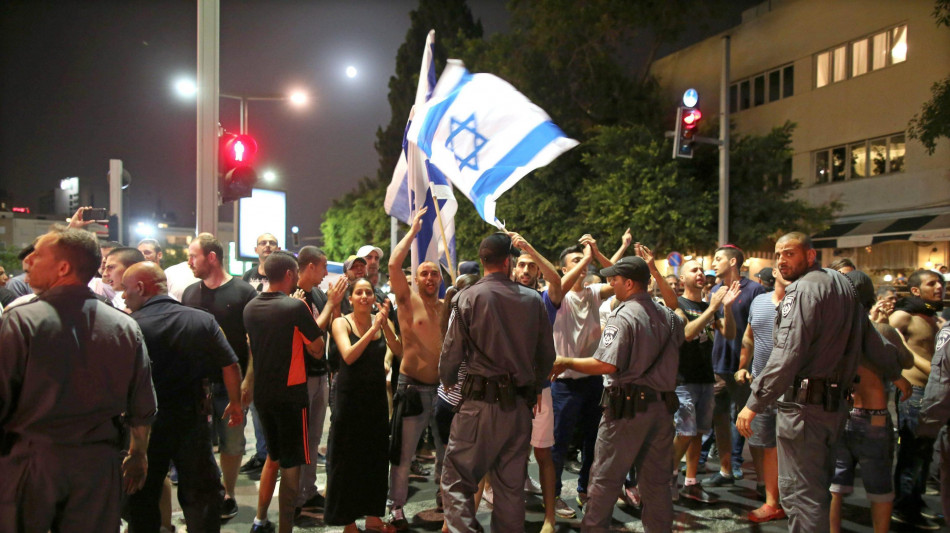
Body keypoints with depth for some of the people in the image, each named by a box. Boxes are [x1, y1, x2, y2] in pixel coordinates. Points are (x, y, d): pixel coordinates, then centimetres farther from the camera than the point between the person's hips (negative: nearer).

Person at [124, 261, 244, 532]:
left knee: (142, 499, 16)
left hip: (146, 424, -2)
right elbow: (231, 366, -4)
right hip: (193, 421, 2)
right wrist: (236, 403, 9)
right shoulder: (203, 320, -5)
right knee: (201, 494, 13)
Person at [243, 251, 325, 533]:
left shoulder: (250, 308, 4)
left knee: (273, 455, 24)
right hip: (291, 393, -7)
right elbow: (317, 350, -11)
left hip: (262, 392, 7)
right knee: (291, 465, 3)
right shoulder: (296, 307, -17)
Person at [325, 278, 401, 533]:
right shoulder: (342, 322, -6)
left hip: (376, 397, 4)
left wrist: (385, 325, -21)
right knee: (347, 458, 4)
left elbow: (398, 350, -9)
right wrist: (373, 329, -23)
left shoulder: (381, 322, 4)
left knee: (376, 456, 11)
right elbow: (349, 356, -20)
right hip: (350, 397, -4)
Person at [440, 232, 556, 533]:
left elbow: (451, 353, -5)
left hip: (481, 400, -4)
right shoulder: (533, 300, 3)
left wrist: (448, 382, 16)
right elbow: (547, 354, 8)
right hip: (520, 406, 4)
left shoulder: (467, 298, -6)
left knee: (456, 480, 2)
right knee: (511, 486, 14)